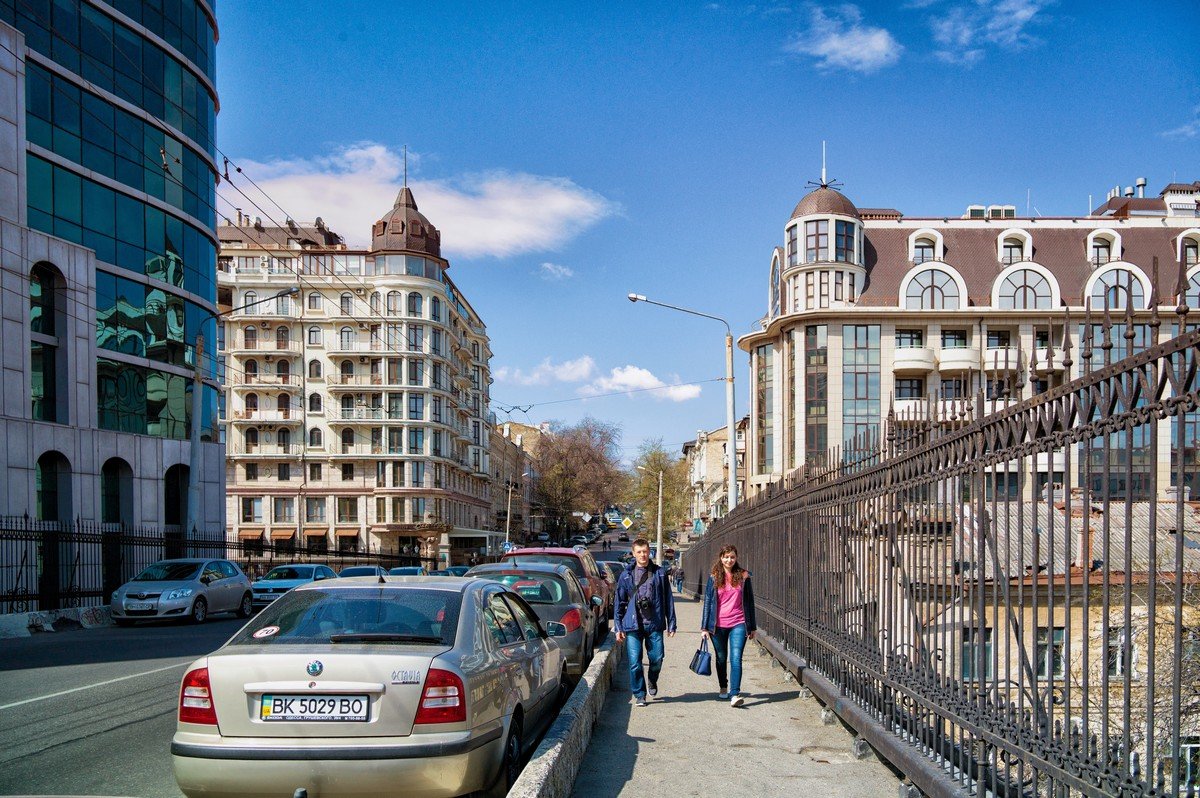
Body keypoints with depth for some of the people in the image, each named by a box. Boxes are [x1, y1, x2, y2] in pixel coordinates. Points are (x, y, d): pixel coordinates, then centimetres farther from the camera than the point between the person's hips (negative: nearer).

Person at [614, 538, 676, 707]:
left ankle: (652, 681, 32)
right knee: (634, 662, -2)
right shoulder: (626, 575, 6)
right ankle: (639, 694, 13)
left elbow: (668, 600, 9)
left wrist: (671, 624, 5)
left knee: (657, 658, 0)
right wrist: (618, 627, 4)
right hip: (633, 625, 0)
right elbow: (619, 602, 9)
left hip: (654, 624, 0)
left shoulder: (659, 573, 6)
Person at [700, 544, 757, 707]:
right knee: (721, 659, 14)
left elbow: (749, 602, 8)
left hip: (738, 624, -1)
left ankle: (735, 694, -17)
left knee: (736, 659, -13)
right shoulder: (714, 577, 2)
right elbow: (708, 602, 4)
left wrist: (751, 627, 9)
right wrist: (704, 627, 0)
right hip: (718, 625, 1)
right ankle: (723, 688, 34)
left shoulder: (743, 576, 3)